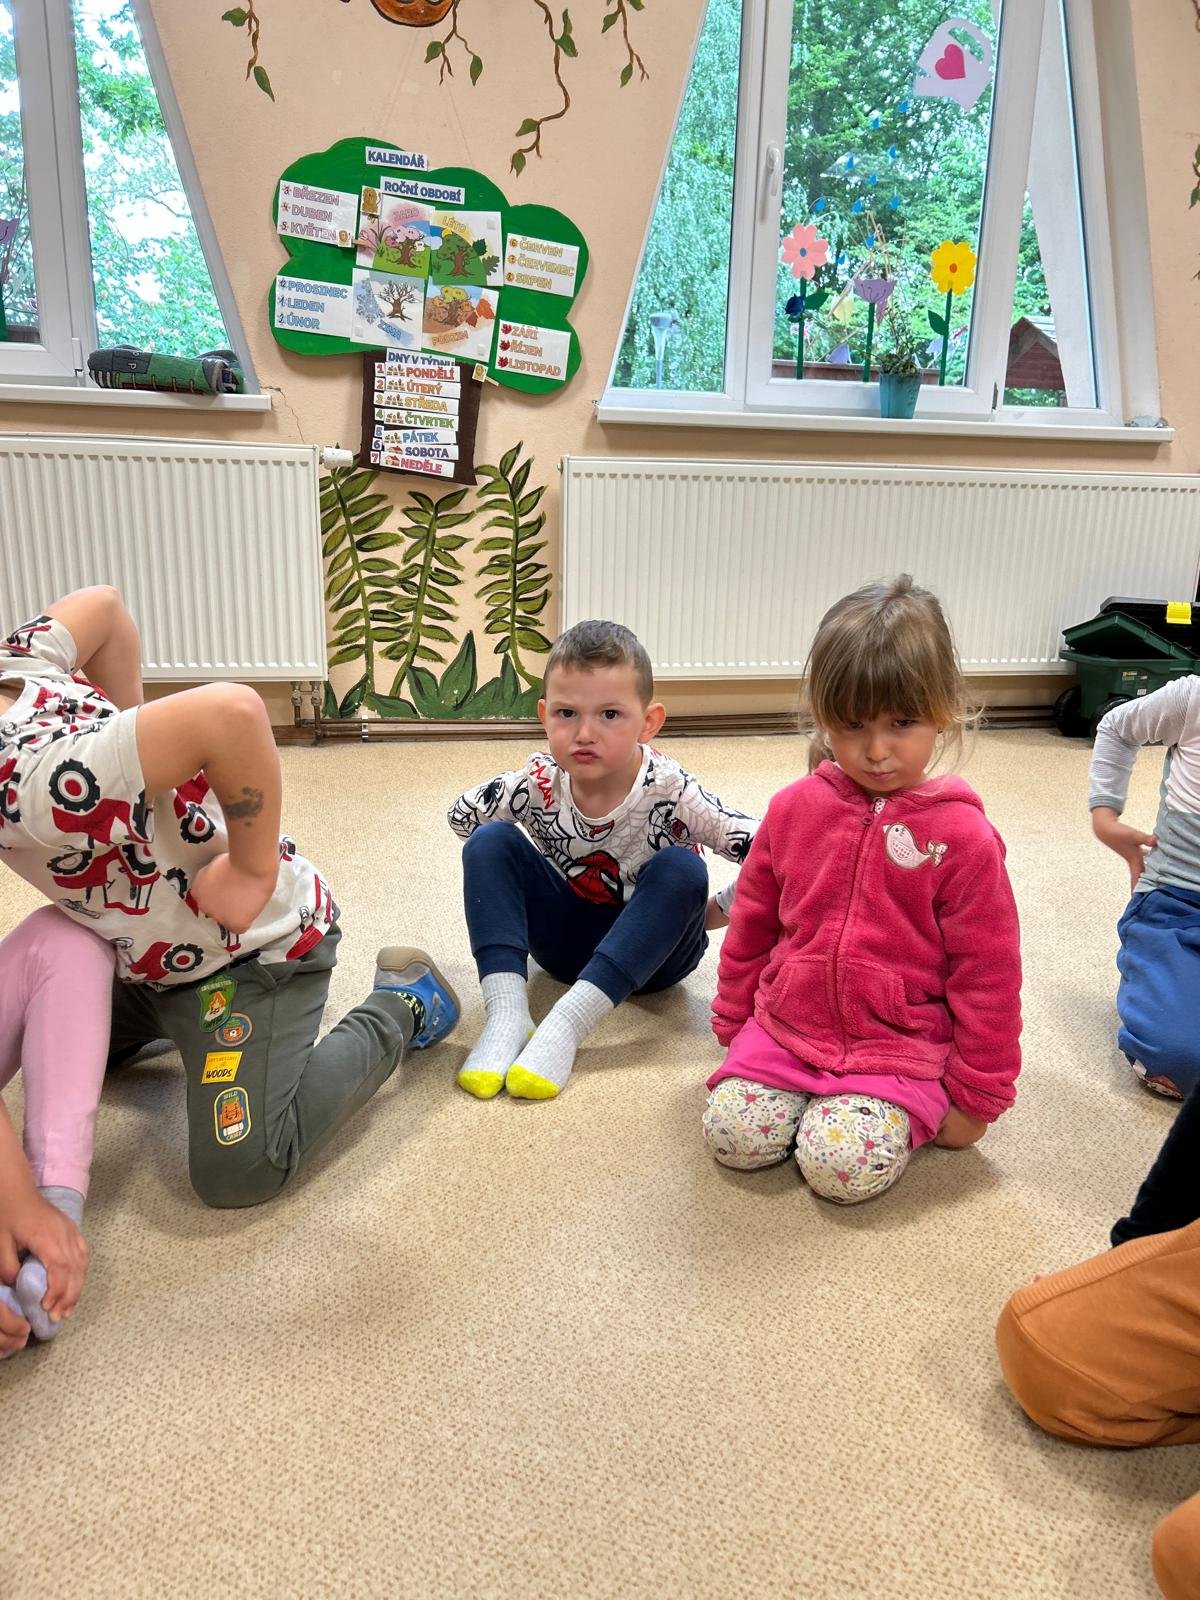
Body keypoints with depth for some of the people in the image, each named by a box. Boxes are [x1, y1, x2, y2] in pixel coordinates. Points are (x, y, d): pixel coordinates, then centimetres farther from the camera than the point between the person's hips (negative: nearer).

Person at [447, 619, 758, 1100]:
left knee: (681, 870, -34)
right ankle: (506, 1014, -31)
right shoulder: (539, 782, -17)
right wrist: (509, 865, -5)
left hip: (652, 948, -2)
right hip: (568, 937, 2)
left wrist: (717, 911, -17)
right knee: (489, 841, -19)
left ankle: (567, 1024, -38)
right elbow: (461, 814, 1)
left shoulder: (669, 790, -26)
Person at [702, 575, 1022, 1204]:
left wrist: (977, 1098, -2)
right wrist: (734, 1025, 16)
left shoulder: (962, 836, -12)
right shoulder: (794, 809, 0)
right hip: (783, 1030, 4)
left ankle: (888, 1111, 8)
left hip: (901, 1052, -3)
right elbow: (751, 925, 11)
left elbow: (987, 974, -6)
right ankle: (815, 1095, 13)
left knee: (845, 1164, -23)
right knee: (730, 1134, -14)